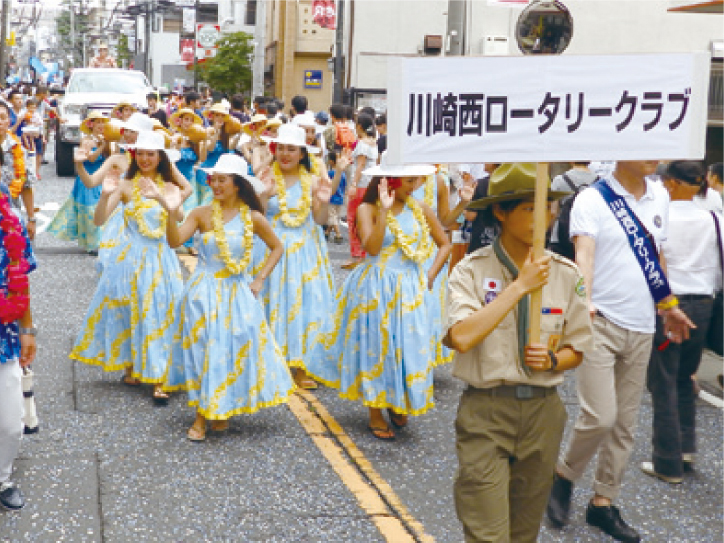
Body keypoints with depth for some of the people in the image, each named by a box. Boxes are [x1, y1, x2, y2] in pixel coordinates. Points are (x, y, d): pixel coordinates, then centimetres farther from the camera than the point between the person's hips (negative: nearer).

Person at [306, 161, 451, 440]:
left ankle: (399, 406, 27)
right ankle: (375, 414, 13)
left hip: (410, 290, 4)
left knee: (408, 345, 5)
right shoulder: (367, 209, -7)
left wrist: (430, 275, 2)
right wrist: (384, 210, -25)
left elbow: (444, 244, 13)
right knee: (376, 346, 2)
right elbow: (372, 247, -22)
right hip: (376, 290, -4)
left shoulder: (419, 209, 5)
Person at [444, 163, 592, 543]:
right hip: (485, 411, -3)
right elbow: (461, 337, -25)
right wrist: (520, 285, -22)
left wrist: (552, 360, -12)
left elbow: (577, 349, 10)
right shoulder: (473, 269, -9)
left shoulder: (564, 274, 1)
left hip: (543, 410, 4)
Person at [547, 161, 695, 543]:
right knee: (600, 416, -13)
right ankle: (565, 475, 14)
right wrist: (584, 300, -40)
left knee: (625, 423, 10)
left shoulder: (660, 197, 10)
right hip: (601, 322, -6)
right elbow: (584, 253, -24)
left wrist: (669, 304, 24)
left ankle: (603, 501, 23)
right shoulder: (592, 199, -9)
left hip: (642, 327, 6)